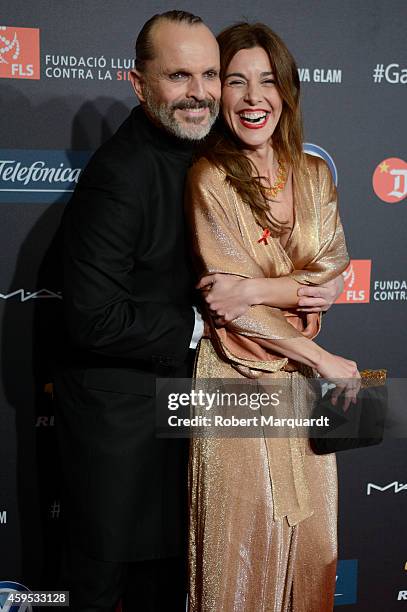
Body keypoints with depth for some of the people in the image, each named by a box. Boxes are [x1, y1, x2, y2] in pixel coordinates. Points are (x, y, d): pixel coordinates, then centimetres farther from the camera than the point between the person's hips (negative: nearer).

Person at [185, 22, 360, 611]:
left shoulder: (314, 173, 5)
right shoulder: (208, 178, -11)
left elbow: (333, 271, -4)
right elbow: (234, 307, -14)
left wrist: (257, 288, -21)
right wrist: (326, 360, -11)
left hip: (302, 376, 5)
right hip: (237, 378, -5)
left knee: (308, 532, 15)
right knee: (241, 537, 9)